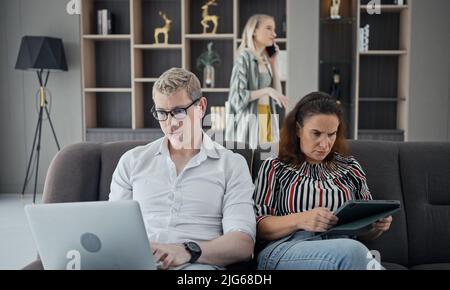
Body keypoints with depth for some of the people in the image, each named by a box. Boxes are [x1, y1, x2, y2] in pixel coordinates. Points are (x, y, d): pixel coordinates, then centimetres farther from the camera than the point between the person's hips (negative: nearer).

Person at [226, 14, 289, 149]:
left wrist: (273, 63, 10)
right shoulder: (244, 57, -7)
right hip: (250, 122, -7)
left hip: (267, 120, 7)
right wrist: (267, 90, -18)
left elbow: (277, 93, 11)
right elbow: (238, 96, -15)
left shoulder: (265, 60, 14)